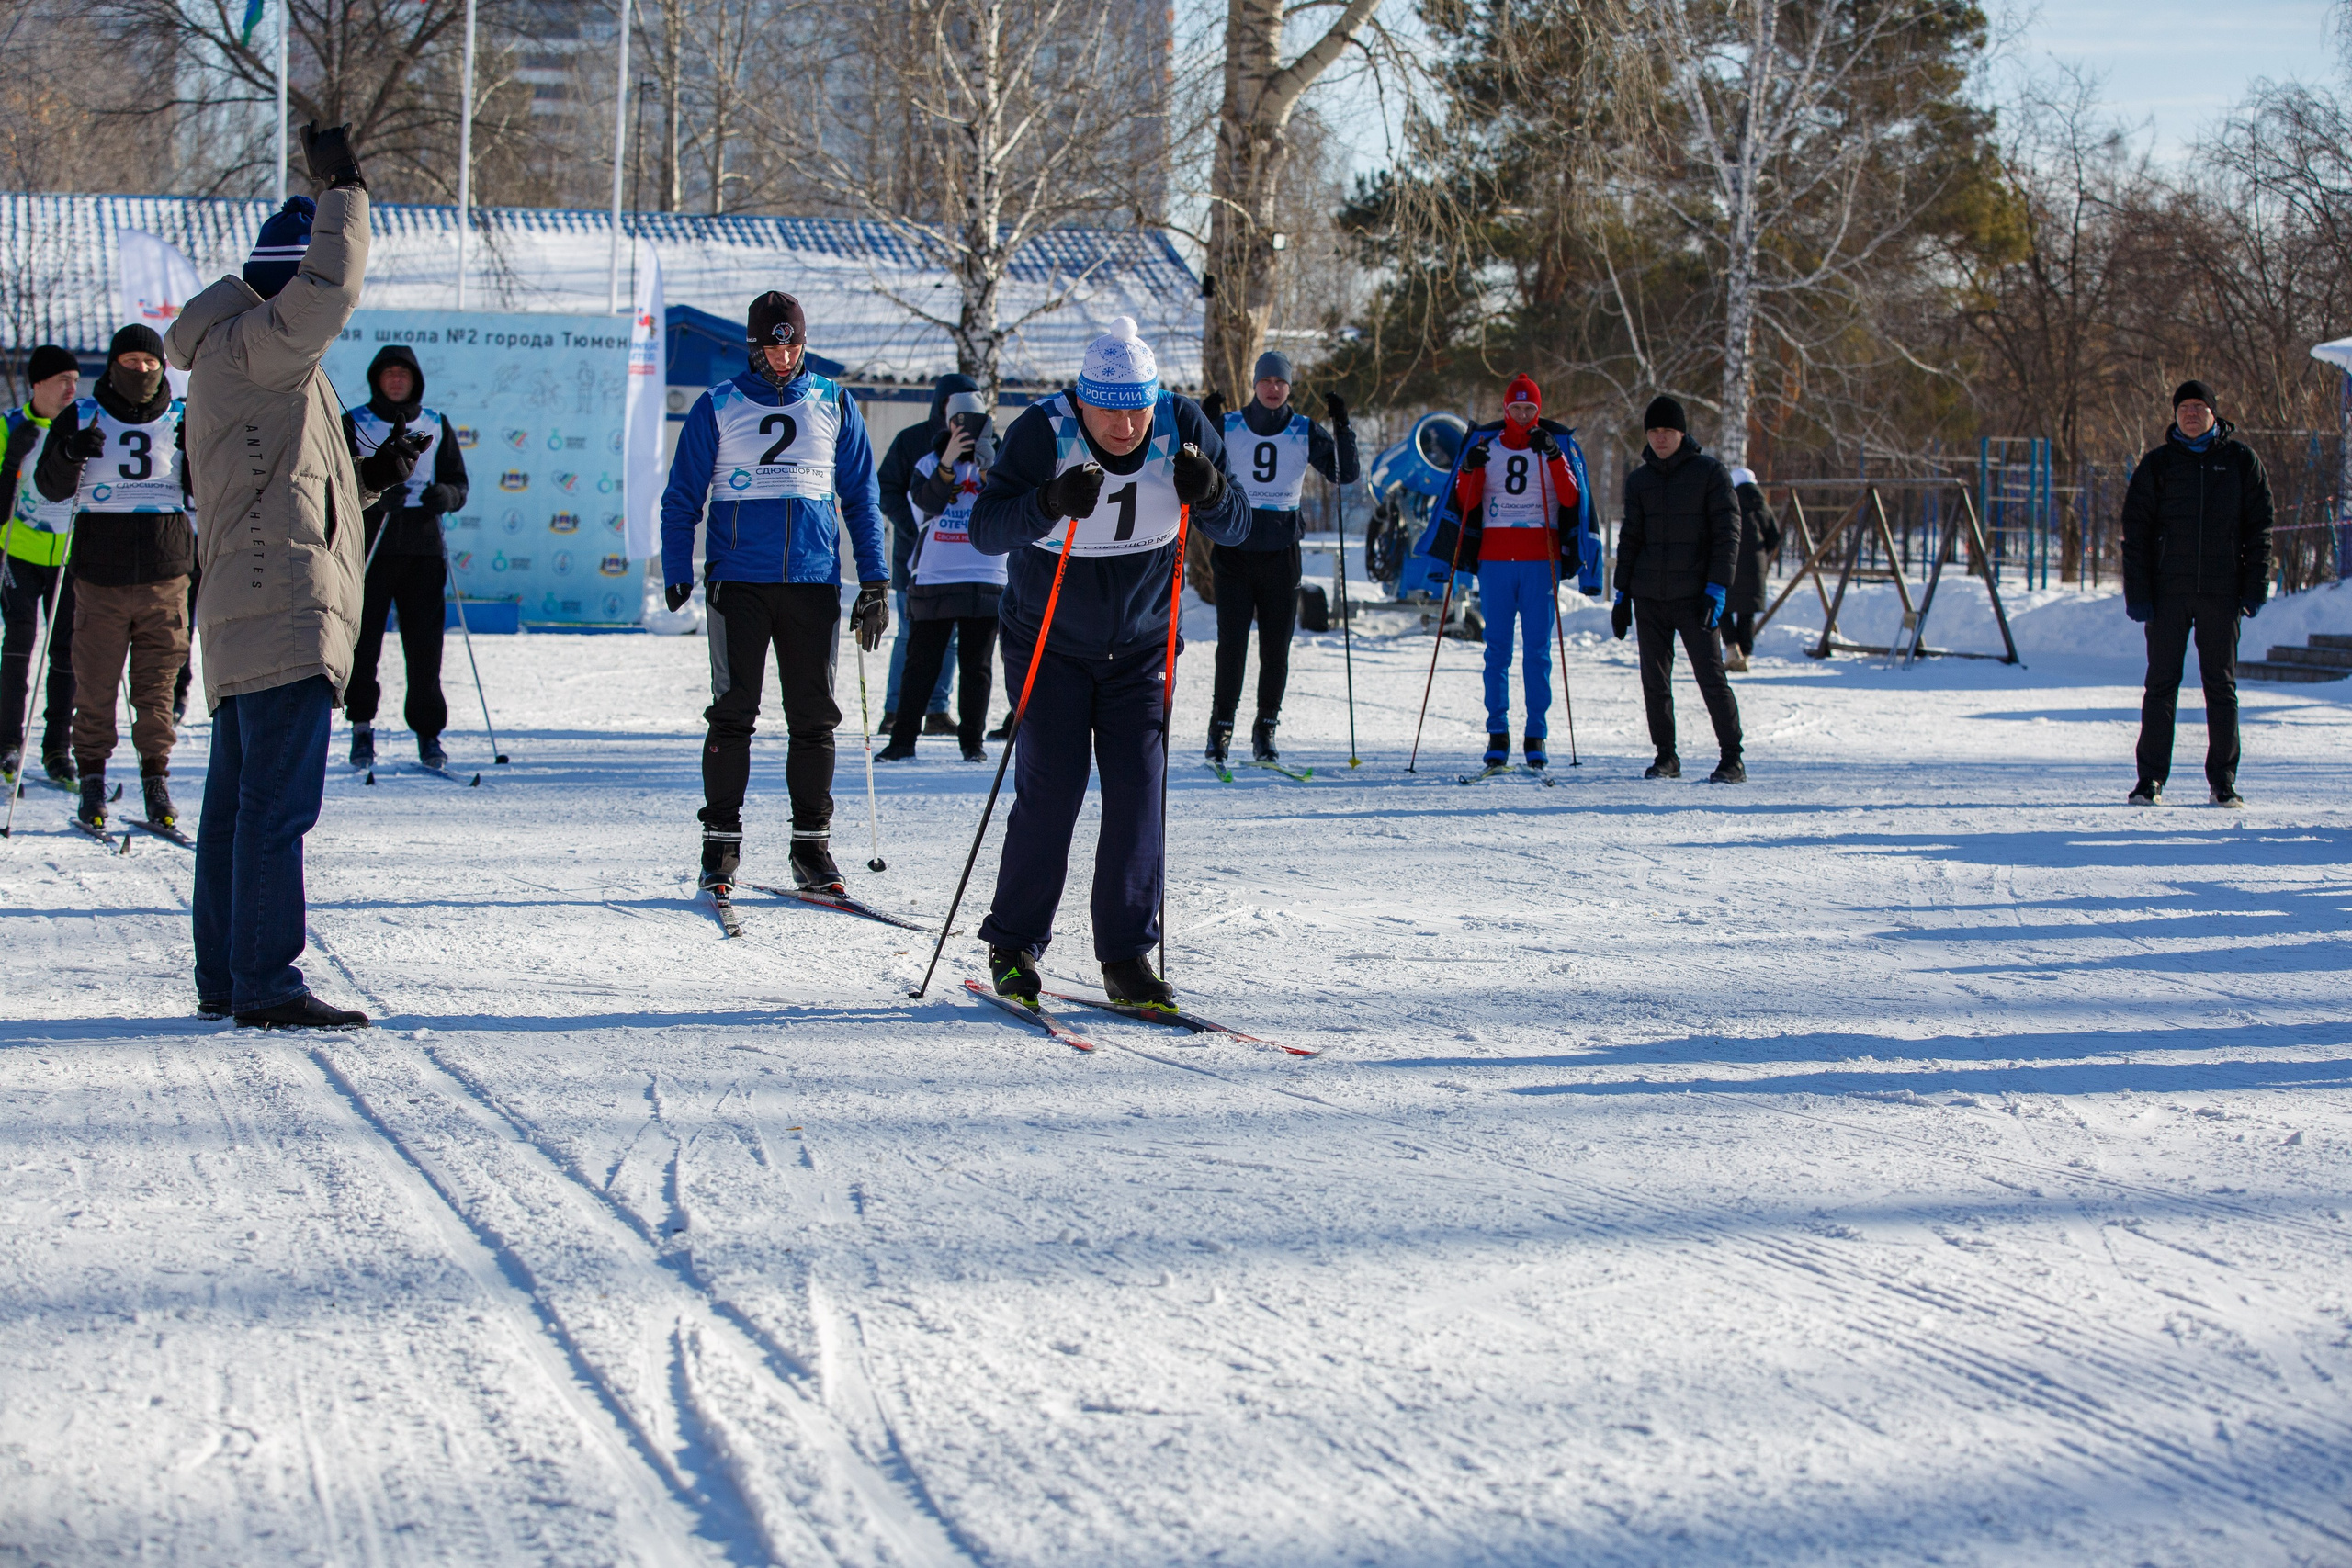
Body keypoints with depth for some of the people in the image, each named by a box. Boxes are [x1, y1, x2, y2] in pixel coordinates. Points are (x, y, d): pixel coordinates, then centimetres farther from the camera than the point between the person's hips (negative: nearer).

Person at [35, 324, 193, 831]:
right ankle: (92, 780, 8)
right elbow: (50, 487, 3)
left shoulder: (182, 419, 9)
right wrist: (69, 453, -18)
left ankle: (156, 779, 10)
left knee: (158, 685, 2)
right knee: (95, 686, -1)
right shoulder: (81, 417, 6)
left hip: (165, 572, 1)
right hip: (101, 575, -1)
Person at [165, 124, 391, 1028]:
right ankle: (265, 984, -12)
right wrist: (342, 190, -17)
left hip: (245, 625, 11)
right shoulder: (250, 347, -7)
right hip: (282, 613, -11)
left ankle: (224, 978, 17)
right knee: (277, 801, -11)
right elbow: (327, 293, -27)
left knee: (237, 801, 12)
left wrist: (368, 479, 17)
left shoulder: (251, 363, 25)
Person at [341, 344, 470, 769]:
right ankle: (362, 724, 0)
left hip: (423, 545, 2)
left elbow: (458, 482, 15)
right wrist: (374, 493, -21)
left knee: (425, 640, -1)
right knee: (363, 635, -9)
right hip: (370, 542, -2)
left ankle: (428, 731, 7)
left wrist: (446, 495, -9)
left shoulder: (436, 426, 15)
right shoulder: (353, 425, 8)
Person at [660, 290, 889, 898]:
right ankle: (721, 845, 3)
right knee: (733, 713, -3)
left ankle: (812, 842, 9)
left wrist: (875, 583, 6)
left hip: (814, 582, 1)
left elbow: (861, 495, 13)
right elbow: (682, 498, 8)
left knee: (813, 718, 2)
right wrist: (677, 571, -5)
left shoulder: (834, 405, 9)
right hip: (738, 581, -1)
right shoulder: (718, 408, 5)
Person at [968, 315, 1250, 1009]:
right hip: (1049, 645, -3)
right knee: (1052, 787, -10)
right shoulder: (1043, 433, -20)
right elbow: (986, 528, -27)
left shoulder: (1182, 428, -12)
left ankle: (1126, 954, 0)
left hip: (1140, 647, 3)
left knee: (1137, 786, -6)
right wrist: (1052, 502, -45)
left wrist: (1208, 493, -30)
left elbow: (1237, 527, -7)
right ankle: (1013, 947, 4)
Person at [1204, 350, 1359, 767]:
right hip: (1234, 549, -1)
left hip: (1281, 552, 1)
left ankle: (1265, 732, 14)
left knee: (1276, 649, 3)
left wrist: (1342, 427, -13)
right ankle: (1221, 728, 3)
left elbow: (1344, 474, 0)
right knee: (1232, 644, -6)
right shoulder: (1228, 427, 4)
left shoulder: (1305, 432, 4)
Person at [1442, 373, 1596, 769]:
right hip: (1494, 557, 1)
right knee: (1497, 648, 1)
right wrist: (1469, 470, -12)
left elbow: (1571, 499, -5)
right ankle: (1497, 733, 3)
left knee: (1537, 649, -2)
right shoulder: (1484, 443, 10)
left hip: (1540, 559, -1)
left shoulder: (1558, 444, 6)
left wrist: (1554, 457, -16)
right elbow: (1466, 503, 6)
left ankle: (1537, 736, 0)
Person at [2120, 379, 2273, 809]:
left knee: (2222, 686, 4)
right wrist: (2137, 593, -5)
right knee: (2161, 684, 0)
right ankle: (2150, 780, 4)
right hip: (2167, 591, 0)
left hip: (2221, 594, 0)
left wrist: (2255, 588, -2)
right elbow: (2135, 531, 4)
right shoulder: (2157, 463, 6)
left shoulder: (2241, 461, 6)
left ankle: (2223, 781, 9)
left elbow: (2259, 528, 7)